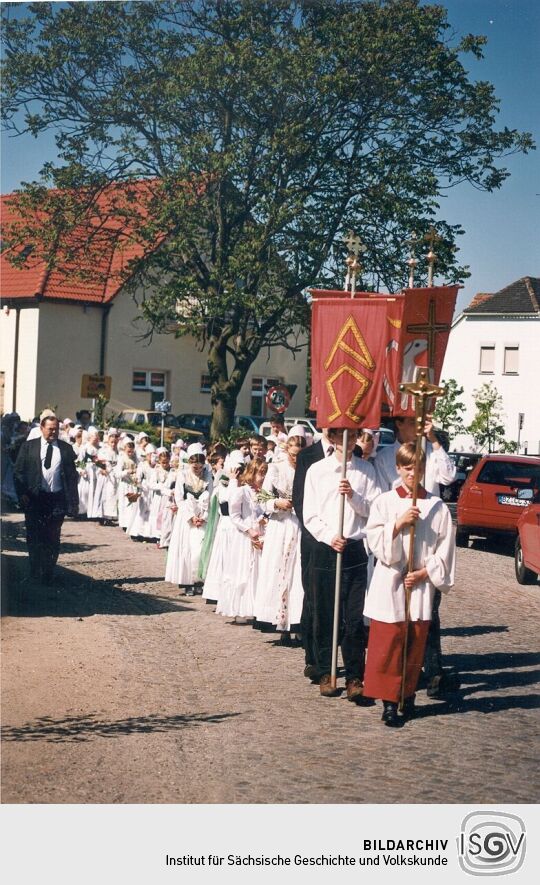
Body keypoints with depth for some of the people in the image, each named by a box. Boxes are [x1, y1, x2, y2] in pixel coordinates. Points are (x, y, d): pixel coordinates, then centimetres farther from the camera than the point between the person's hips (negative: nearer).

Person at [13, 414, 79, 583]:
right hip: (34, 498, 0)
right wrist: (22, 494, -9)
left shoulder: (66, 448, 5)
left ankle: (48, 574, 12)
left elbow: (72, 475, 5)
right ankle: (35, 573, 18)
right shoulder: (28, 446, 3)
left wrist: (72, 501, -1)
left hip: (57, 499, 0)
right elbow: (19, 472, 2)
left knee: (53, 538, 2)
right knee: (34, 537, 6)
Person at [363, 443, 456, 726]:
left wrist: (423, 573, -6)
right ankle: (389, 702, 5)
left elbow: (445, 550, 3)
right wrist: (399, 523, -18)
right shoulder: (385, 502, 1)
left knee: (415, 644, 7)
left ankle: (408, 695, 22)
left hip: (421, 586, 1)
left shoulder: (437, 507, 2)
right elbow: (375, 541, -6)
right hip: (389, 583, -1)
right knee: (387, 644, -2)